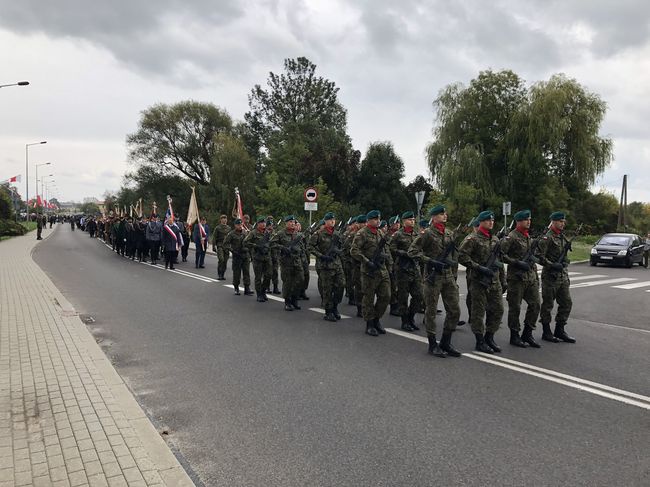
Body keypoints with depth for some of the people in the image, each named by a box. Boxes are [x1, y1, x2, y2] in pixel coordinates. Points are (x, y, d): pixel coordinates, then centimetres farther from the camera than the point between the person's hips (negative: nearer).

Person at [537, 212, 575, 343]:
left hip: (563, 276, 8)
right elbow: (540, 257, -18)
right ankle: (546, 332, 11)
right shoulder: (547, 238, -12)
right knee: (547, 305, 1)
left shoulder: (562, 237, 15)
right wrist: (553, 265, -23)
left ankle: (559, 330, 19)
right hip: (550, 277, -8)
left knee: (566, 303, 9)